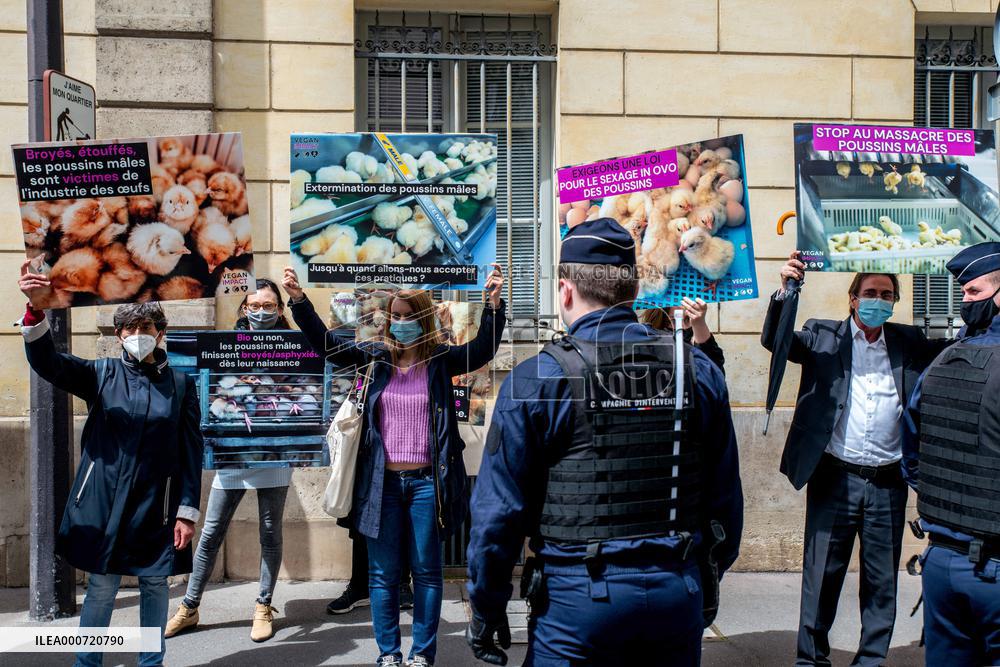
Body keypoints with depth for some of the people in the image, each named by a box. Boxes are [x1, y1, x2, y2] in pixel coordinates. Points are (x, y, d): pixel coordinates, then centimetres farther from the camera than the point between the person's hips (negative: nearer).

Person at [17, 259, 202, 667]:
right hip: (104, 500, 0)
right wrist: (35, 309, -32)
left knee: (155, 586, 10)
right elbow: (46, 362, -15)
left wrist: (188, 511, -5)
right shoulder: (101, 375, 2)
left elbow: (192, 452, 0)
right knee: (101, 588, 7)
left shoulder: (180, 384, 0)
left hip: (157, 503, 0)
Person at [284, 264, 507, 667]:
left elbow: (483, 349, -13)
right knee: (383, 573, 10)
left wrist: (493, 305, -28)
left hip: (426, 481, -1)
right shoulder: (376, 358, 4)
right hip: (382, 481, 2)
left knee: (427, 571, 9)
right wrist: (299, 300, -14)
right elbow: (327, 344, -2)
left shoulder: (441, 360, 0)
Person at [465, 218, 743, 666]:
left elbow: (499, 507, -11)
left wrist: (486, 609, 0)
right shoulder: (700, 371, -1)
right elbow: (726, 495, 5)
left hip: (579, 597, -3)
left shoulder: (535, 380, -13)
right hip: (678, 592, 4)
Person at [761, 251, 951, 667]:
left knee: (882, 582, 13)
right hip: (835, 478, -2)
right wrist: (784, 291, -23)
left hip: (888, 484, 3)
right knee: (821, 575, 7)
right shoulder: (823, 337, 2)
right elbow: (774, 340, -9)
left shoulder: (910, 343, 10)